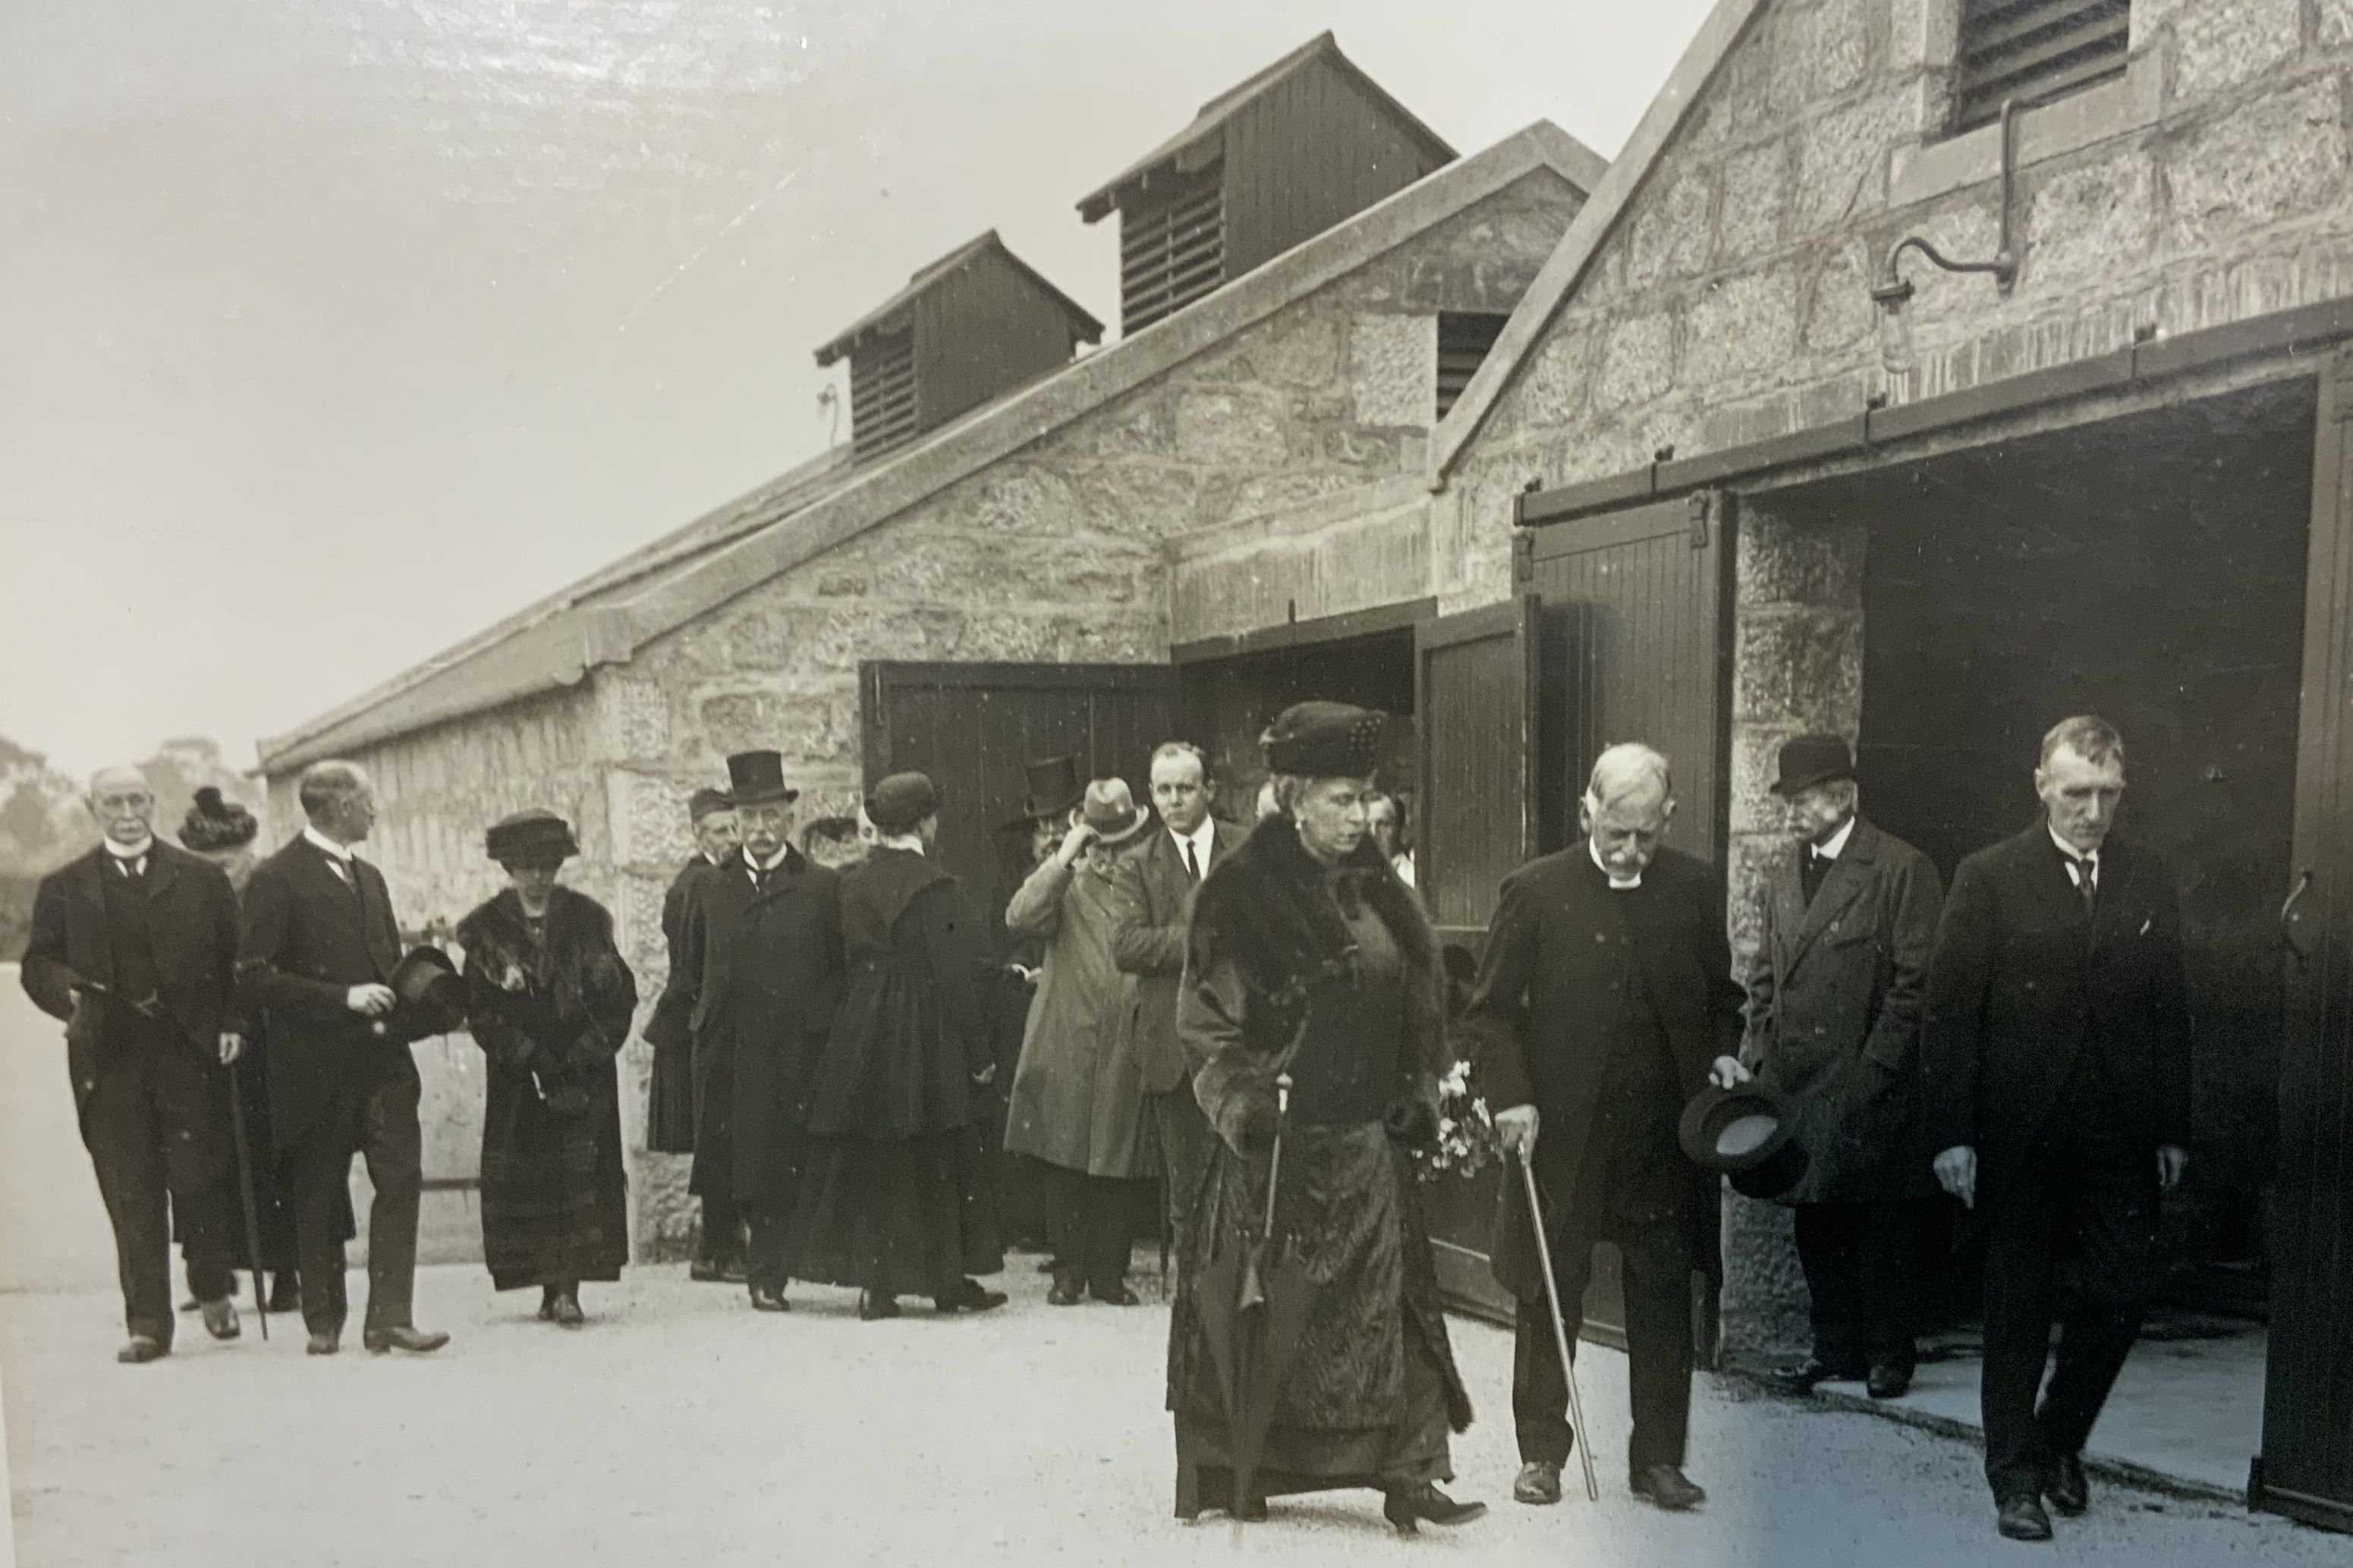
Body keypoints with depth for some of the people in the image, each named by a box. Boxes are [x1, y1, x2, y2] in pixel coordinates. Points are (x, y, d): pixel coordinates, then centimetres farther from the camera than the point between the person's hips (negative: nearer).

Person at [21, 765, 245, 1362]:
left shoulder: (202, 879, 10)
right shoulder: (64, 887, 12)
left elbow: (235, 958, 8)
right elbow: (38, 965, 8)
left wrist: (232, 1022, -5)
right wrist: (70, 996, -13)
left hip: (189, 1049, -1)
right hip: (109, 1057, 1)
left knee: (198, 1175, 0)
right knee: (130, 1193, 0)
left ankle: (214, 1291, 22)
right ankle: (147, 1323, 6)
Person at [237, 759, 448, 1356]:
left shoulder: (369, 878, 18)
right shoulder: (277, 878, -6)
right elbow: (256, 976, -13)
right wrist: (343, 999, -18)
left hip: (380, 1057, 6)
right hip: (316, 1065, -5)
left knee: (401, 1177, -7)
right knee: (320, 1195, 5)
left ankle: (390, 1318, -7)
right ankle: (324, 1322, 18)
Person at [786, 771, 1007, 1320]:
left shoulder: (853, 883, 4)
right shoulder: (934, 887, -13)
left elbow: (850, 963, 10)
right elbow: (955, 975, -14)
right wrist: (978, 1054, -9)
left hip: (863, 1038, 5)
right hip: (927, 1043, -5)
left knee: (867, 1160, 9)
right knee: (935, 1162, 6)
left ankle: (875, 1283, 9)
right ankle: (948, 1280, 14)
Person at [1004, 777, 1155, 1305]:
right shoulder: (1065, 885, 6)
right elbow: (1019, 919, -14)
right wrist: (1064, 858, -15)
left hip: (1127, 1054, 1)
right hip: (1067, 1052, -1)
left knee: (1119, 1171, 5)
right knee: (1068, 1167, 4)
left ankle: (1109, 1272, 15)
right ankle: (1070, 1270, 14)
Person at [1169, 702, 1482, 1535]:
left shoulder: (1376, 887, 8)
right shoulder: (1239, 894, -8)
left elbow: (1416, 1002, 15)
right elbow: (1206, 1019, -8)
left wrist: (1418, 1094, 7)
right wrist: (1243, 1100, -18)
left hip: (1368, 1138, 5)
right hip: (1277, 1140, -4)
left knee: (1385, 1302, 2)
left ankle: (1404, 1473, 5)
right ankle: (1235, 1472, 19)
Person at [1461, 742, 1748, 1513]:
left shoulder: (1694, 889, 5)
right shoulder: (1535, 891, -3)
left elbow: (1723, 995, 17)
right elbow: (1490, 1012, -1)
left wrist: (1722, 1053, -1)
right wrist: (1511, 1097, -11)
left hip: (1664, 1138, 2)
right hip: (1560, 1135, -2)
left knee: (1665, 1298, 6)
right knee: (1549, 1298, 8)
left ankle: (1658, 1458, 18)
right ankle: (1541, 1452, 22)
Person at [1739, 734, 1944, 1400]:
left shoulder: (1903, 870, -7)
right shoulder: (1783, 874, 13)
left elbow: (1916, 983, -10)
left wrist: (1873, 1072, -14)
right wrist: (1757, 1056, 7)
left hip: (1870, 1088, -6)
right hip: (1798, 1083, 6)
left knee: (1882, 1227, 3)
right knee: (1815, 1224, 12)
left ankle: (1889, 1353, 15)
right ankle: (1834, 1347, 23)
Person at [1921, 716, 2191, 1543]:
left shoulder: (2148, 877, 6)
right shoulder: (1989, 878, -5)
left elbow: (2169, 1008, 7)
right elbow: (1949, 1012, -6)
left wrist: (2173, 1129, 4)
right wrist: (1952, 1134, -10)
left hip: (2121, 1133, 3)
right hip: (2020, 1134, -3)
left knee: (2124, 1289, 3)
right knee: (2018, 1309, 7)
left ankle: (2060, 1436, 27)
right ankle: (2015, 1474, 19)